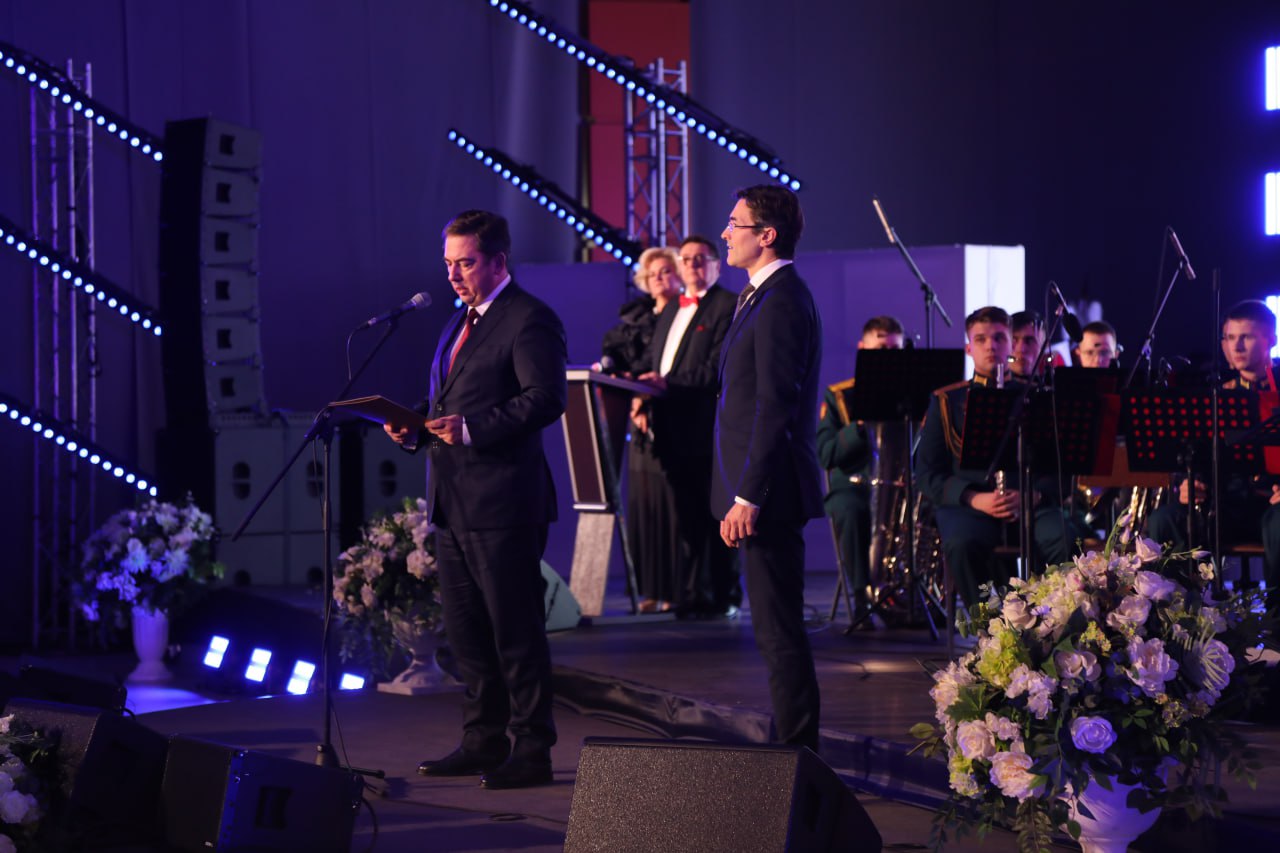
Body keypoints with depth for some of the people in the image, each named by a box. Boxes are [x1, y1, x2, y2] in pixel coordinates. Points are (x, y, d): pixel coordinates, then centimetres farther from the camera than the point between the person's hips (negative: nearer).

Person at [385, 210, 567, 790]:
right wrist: (417, 428, 6)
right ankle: (483, 741, 23)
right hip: (452, 501, 9)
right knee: (465, 631, 13)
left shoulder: (529, 320, -10)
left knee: (516, 632, -4)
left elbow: (545, 399, -19)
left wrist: (472, 429, -26)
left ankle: (532, 752, 2)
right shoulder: (460, 322, 20)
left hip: (502, 502, -9)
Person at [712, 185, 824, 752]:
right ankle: (795, 747, 20)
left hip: (768, 491, -11)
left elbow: (775, 407, -21)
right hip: (762, 491, 11)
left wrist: (747, 498, -21)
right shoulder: (767, 295, 17)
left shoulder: (780, 301, -15)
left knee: (780, 634, -7)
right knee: (777, 633, 14)